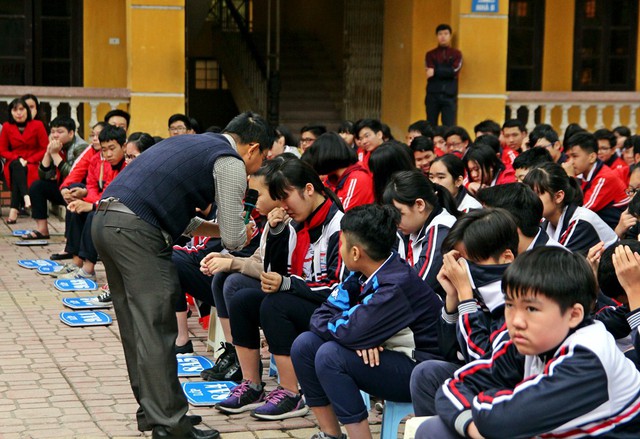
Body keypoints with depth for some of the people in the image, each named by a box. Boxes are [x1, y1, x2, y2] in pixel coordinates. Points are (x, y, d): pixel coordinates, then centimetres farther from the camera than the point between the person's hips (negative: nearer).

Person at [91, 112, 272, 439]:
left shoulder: (193, 143, 26)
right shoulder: (231, 163, 0)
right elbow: (233, 240, -2)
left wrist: (225, 229, 28)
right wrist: (242, 235, 20)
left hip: (104, 221, 9)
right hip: (136, 231, -9)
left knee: (136, 326, 15)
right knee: (156, 330, -5)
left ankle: (151, 412, 24)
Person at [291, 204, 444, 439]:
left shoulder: (397, 285, -25)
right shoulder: (362, 275, 3)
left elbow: (349, 332, -30)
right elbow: (321, 315, 1)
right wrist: (360, 339, -17)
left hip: (421, 370, -9)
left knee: (330, 355, -26)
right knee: (305, 344, -2)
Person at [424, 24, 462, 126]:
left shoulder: (456, 54, 9)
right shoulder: (430, 54, 10)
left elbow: (455, 71, -8)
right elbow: (430, 72, -6)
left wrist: (436, 71, -10)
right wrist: (447, 71, -16)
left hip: (449, 96, -1)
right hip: (432, 95, 1)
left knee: (449, 128, -6)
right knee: (430, 127, 3)